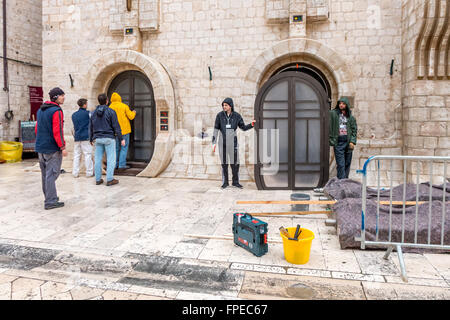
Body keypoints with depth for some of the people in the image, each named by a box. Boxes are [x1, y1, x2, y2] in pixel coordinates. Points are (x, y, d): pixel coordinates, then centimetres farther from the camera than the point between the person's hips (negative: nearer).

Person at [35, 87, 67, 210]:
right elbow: (57, 131, -20)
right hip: (53, 149, -9)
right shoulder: (56, 111, -14)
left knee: (45, 174, 15)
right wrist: (63, 147, -17)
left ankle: (49, 197, 26)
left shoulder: (41, 110, 14)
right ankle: (50, 201, -2)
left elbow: (37, 129, 18)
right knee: (52, 174, -5)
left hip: (40, 148, 9)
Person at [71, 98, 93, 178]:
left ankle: (75, 173, 8)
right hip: (85, 137, -6)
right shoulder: (87, 113, -5)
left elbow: (75, 126, 20)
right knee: (88, 155, -1)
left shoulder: (74, 115, 13)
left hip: (76, 137, 6)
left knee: (76, 155, 8)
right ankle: (89, 172, 1)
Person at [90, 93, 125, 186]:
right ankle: (109, 179, -5)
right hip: (109, 138, -5)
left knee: (98, 159, 8)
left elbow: (91, 127, 16)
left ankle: (98, 179, 13)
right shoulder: (110, 111, -6)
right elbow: (116, 126, -9)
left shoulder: (94, 113, 10)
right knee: (111, 159, -2)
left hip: (98, 139, 5)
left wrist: (91, 139, 27)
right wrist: (121, 139, -5)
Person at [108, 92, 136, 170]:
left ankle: (115, 164, 13)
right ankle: (122, 164, -3)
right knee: (124, 147, 1)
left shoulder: (110, 107, 3)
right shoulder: (124, 106, -6)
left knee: (116, 148, 13)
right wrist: (133, 112, 16)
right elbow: (131, 117, -4)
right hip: (124, 130, -4)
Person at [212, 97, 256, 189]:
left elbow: (244, 128, 3)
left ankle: (235, 182, 16)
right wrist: (213, 143, -6)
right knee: (224, 162, 4)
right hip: (222, 141, 0)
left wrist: (252, 124, -17)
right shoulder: (219, 115, -5)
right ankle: (225, 182, 17)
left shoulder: (237, 116, -3)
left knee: (235, 162, 1)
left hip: (233, 141, 1)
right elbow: (216, 129, -3)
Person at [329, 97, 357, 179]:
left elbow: (354, 130, 9)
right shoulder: (333, 113, 1)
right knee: (340, 164, -6)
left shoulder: (351, 116, 9)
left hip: (348, 142, 3)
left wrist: (352, 141, -2)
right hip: (338, 142, -3)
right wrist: (331, 139, -10)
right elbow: (330, 127, -2)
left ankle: (345, 179, 20)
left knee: (347, 163, 8)